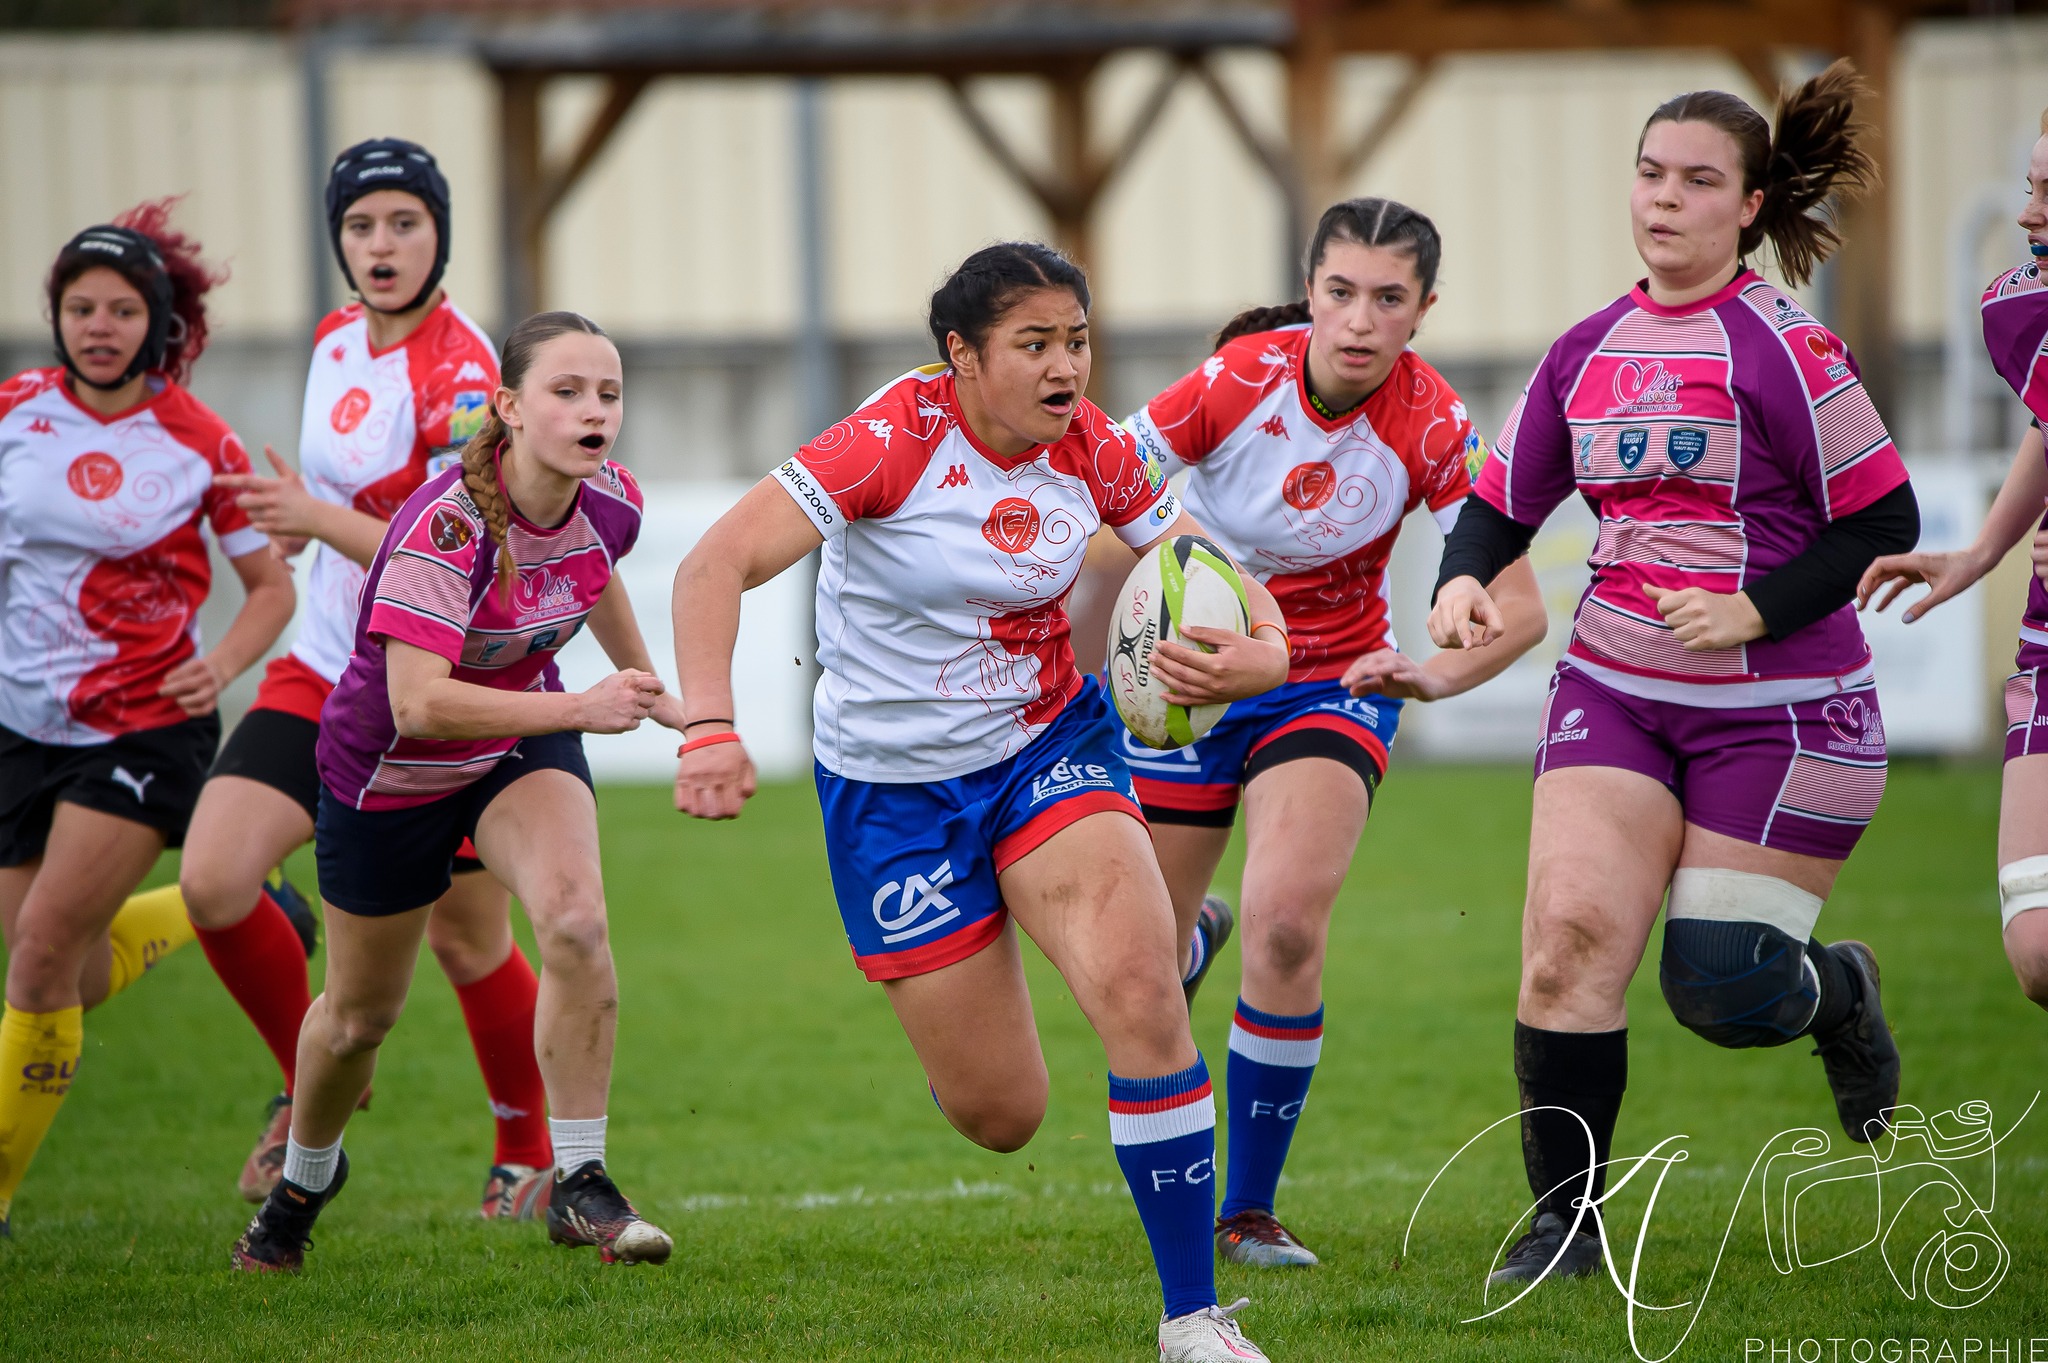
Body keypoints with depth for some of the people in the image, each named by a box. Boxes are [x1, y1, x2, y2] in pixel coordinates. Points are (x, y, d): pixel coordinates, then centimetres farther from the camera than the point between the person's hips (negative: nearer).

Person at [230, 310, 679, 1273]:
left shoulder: (610, 504, -15)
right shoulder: (446, 526, -34)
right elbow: (417, 702, -41)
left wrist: (645, 683, 24)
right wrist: (580, 708, -45)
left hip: (524, 744, 3)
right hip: (389, 769, -3)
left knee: (575, 919, -28)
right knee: (361, 1014, 16)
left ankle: (577, 1185, -16)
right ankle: (304, 1177, 48)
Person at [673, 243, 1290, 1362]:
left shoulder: (1093, 452, -7)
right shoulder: (898, 437, -21)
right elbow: (718, 564, -26)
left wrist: (1264, 652, -21)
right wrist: (708, 727, -40)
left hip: (1049, 745, 3)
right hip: (893, 787, -3)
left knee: (1139, 988, -25)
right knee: (998, 1116, 1)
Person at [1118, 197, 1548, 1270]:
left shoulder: (1433, 427, -21)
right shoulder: (1238, 381, -23)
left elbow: (1518, 607, -18)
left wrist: (1436, 676, -36)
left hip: (1333, 681, -1)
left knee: (1288, 924, -25)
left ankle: (1249, 1209, -7)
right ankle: (1194, 934, 50)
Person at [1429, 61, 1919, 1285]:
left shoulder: (1783, 347, -11)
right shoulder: (1588, 353, 6)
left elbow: (1886, 522, -10)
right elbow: (1503, 505, 14)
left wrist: (1757, 609, -19)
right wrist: (1462, 583, -7)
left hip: (1779, 710, -4)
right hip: (1615, 691, 4)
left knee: (1725, 992, -3)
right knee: (1571, 935, -12)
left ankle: (1840, 990, 34)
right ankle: (1567, 1222, 0)